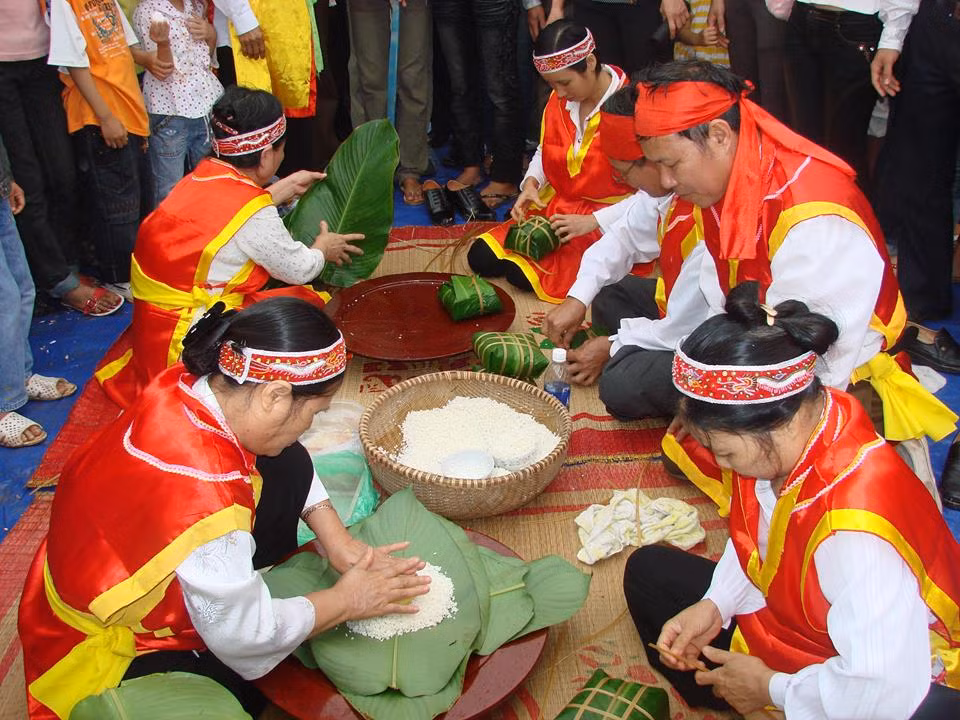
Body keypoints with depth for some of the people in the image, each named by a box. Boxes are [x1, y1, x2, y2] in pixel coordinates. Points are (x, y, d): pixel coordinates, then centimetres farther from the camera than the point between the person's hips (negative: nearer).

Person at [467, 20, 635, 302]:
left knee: (523, 275, -23)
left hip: (604, 221, -7)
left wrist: (592, 222, -26)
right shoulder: (558, 100, 1)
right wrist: (530, 184, -5)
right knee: (480, 257, -6)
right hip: (553, 207, 7)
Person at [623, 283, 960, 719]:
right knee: (650, 570, 7)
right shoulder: (799, 424, -16)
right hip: (786, 611, 8)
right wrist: (714, 605, -7)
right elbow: (757, 538, 4)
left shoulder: (854, 528, -39)